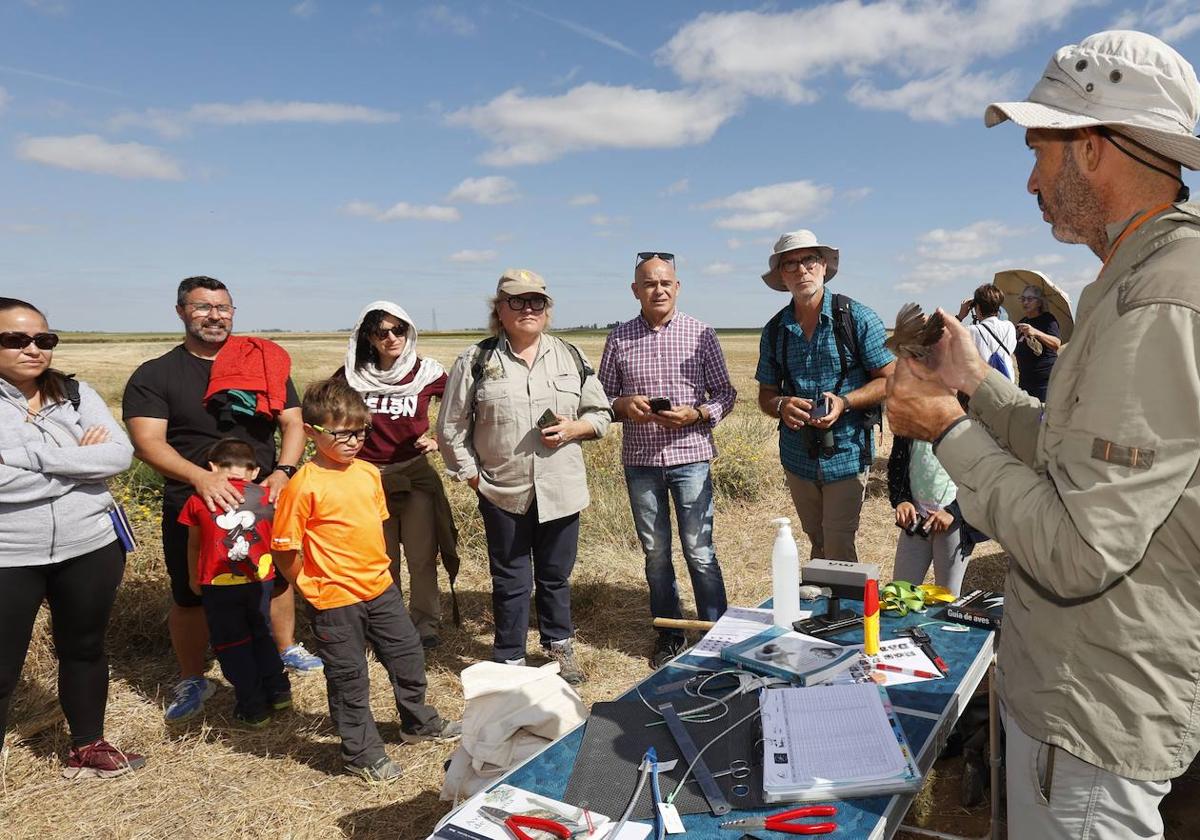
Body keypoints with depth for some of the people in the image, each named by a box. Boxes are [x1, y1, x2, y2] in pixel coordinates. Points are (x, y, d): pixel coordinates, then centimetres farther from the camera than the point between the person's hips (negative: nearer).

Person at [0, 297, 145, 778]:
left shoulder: (75, 394, 1)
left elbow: (120, 455, -11)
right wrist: (80, 460, -15)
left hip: (90, 548, 3)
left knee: (84, 649, 18)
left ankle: (87, 748, 36)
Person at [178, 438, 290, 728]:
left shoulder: (199, 500, -2)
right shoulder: (266, 496, 0)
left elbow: (194, 544, 10)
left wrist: (193, 578, 24)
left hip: (217, 586, -2)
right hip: (260, 581, 2)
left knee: (232, 645, 12)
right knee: (261, 635, 23)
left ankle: (253, 709, 16)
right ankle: (278, 691, 26)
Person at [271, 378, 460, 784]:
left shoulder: (369, 472, 2)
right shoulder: (304, 486, -18)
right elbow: (284, 551, -14)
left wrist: (378, 569, 13)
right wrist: (314, 588, -7)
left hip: (380, 588, 7)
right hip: (335, 601, -7)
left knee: (408, 655, 19)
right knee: (349, 678, 9)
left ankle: (418, 722, 42)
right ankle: (361, 752, 27)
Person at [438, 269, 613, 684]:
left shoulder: (571, 357, 5)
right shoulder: (476, 361, -3)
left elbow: (601, 413, 10)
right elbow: (452, 429, 2)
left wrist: (573, 428, -9)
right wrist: (473, 476, -3)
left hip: (561, 491, 2)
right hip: (503, 492, -2)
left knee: (556, 575, 17)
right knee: (510, 580, 10)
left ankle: (559, 646, 37)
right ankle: (509, 660, 26)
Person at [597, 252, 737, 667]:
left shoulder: (701, 334, -1)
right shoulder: (619, 338, 4)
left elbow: (725, 393, 3)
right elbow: (602, 396, 9)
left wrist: (696, 414, -15)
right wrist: (623, 405, -12)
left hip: (690, 457, -2)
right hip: (640, 461, 2)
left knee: (699, 551, 0)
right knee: (655, 553, 12)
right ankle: (668, 635, 27)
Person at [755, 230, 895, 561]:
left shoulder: (857, 318, -7)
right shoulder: (775, 331, 4)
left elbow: (889, 380, -5)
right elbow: (765, 394, 10)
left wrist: (844, 402, -20)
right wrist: (782, 406, -14)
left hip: (846, 456, -4)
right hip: (798, 458, 4)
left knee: (838, 551, -3)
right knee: (817, 544, 18)